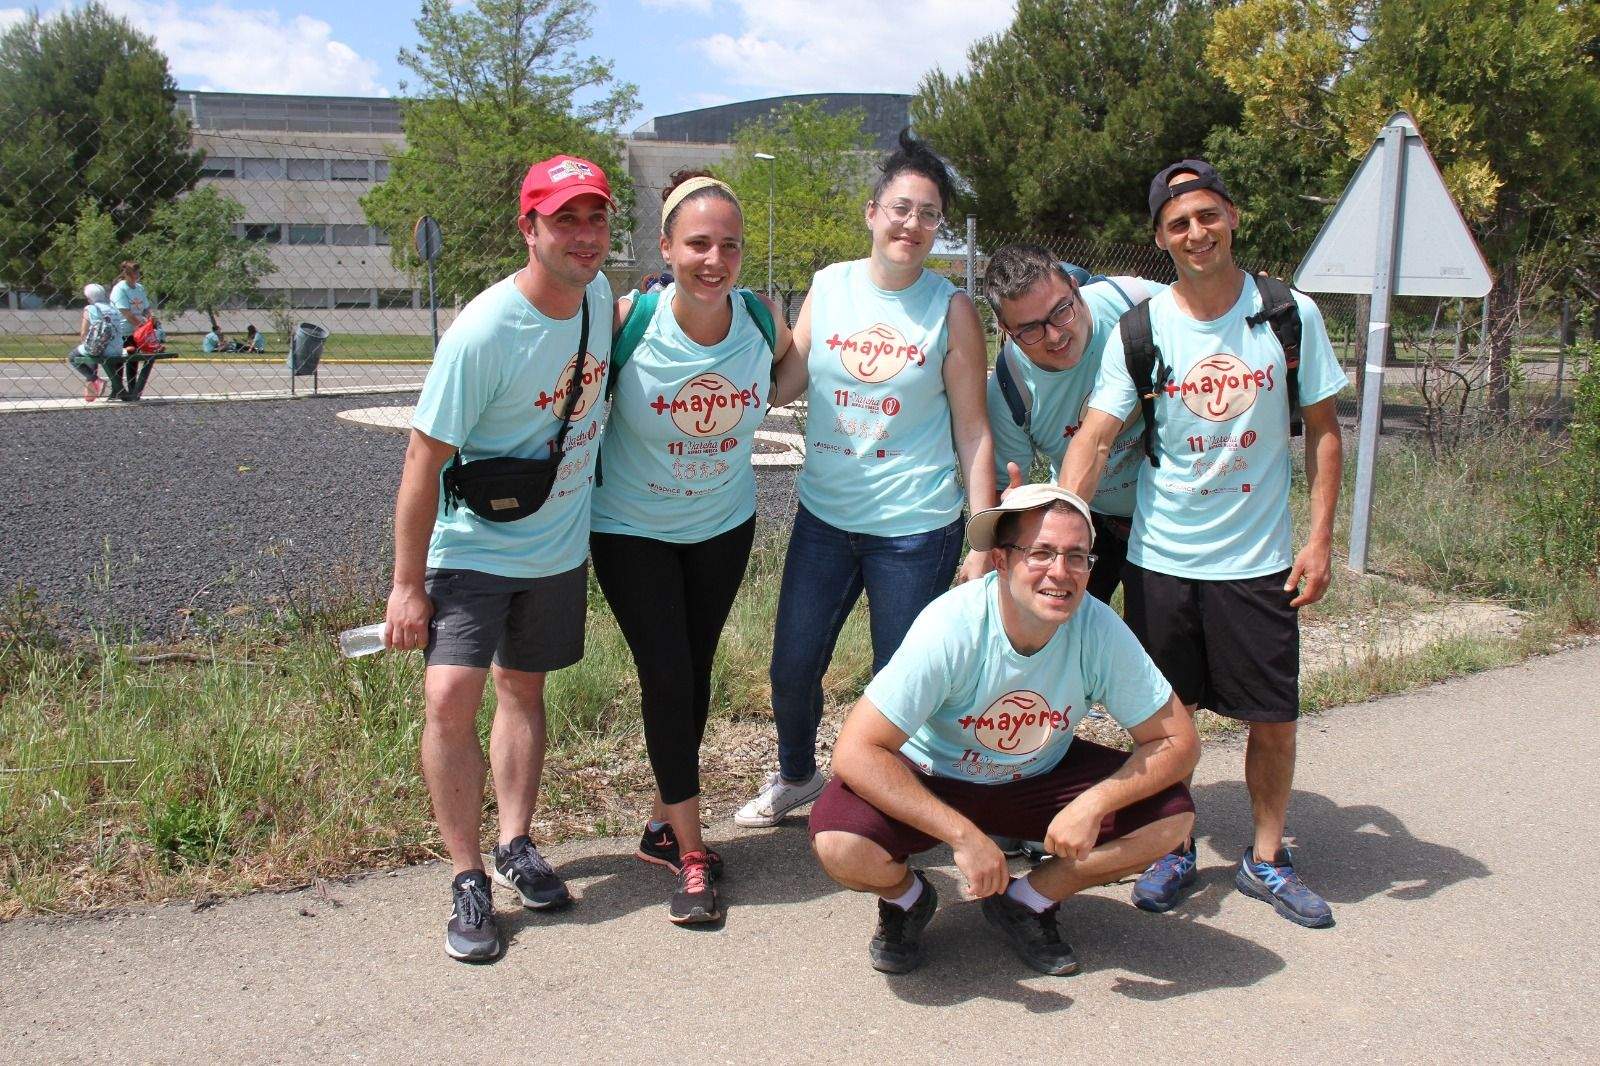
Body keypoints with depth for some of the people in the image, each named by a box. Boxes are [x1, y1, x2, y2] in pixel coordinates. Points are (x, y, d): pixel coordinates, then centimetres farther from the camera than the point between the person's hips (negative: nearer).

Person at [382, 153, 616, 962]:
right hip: (471, 547, -5)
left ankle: (516, 844, 30)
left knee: (524, 688, 16)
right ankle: (467, 879, 0)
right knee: (450, 698, -15)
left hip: (559, 546, 6)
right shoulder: (482, 333, -24)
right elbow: (426, 456, -20)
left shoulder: (599, 294, -5)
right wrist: (407, 584, -19)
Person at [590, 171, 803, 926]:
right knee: (666, 680, -7)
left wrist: (742, 407, -7)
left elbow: (792, 377, 8)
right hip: (632, 529, -3)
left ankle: (664, 824, 31)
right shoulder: (630, 321, -23)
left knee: (694, 674, 13)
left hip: (723, 525, 3)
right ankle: (691, 853, 7)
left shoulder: (764, 320, -14)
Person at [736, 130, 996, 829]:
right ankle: (795, 777, 40)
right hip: (823, 515, 3)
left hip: (916, 528, -3)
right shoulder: (829, 286, 3)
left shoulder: (951, 309, -5)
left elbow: (972, 431, -4)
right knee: (792, 667, 11)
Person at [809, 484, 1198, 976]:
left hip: (1040, 779, 4)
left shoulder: (1101, 631, -21)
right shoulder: (951, 627, -31)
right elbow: (855, 751, -33)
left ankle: (1026, 900, 6)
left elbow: (1178, 741, -13)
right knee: (840, 846, -32)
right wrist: (964, 835, -36)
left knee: (1172, 816, -16)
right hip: (931, 780, -3)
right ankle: (906, 897, 6)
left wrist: (1095, 803, -30)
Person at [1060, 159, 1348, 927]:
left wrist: (1319, 536, -4)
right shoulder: (1140, 330, -4)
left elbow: (1322, 429, 3)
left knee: (1274, 718, 6)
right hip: (1160, 557, 0)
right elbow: (1094, 439, -10)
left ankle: (1266, 858, 27)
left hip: (1259, 559, 0)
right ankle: (1173, 850, 30)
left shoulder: (1290, 315, -3)